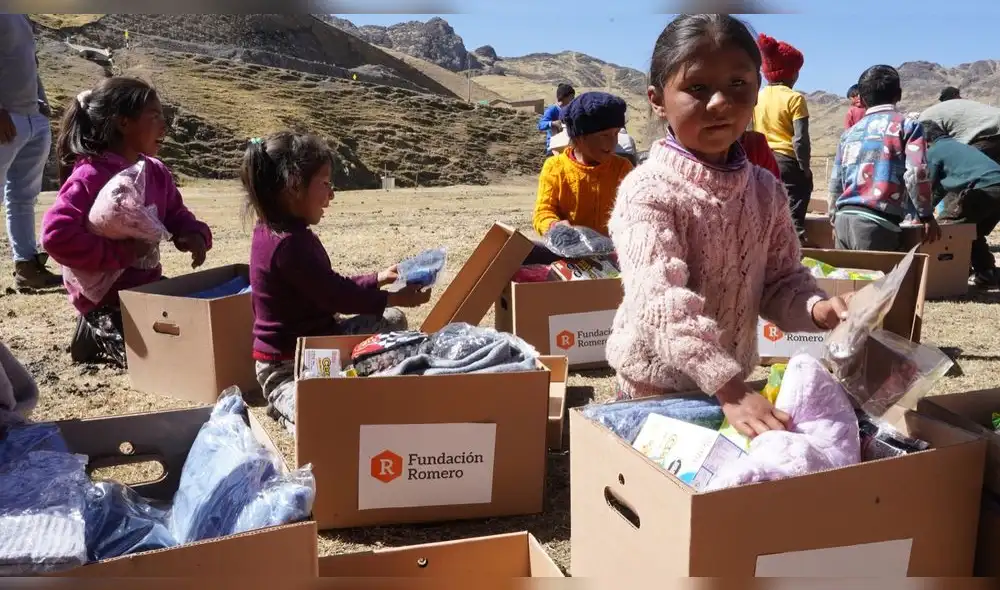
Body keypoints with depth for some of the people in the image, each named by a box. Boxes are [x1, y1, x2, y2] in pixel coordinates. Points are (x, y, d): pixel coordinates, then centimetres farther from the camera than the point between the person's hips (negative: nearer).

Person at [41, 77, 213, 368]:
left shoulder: (157, 173, 3)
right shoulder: (90, 177, -22)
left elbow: (176, 215, 14)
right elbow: (56, 234, -31)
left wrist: (195, 234, -11)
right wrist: (122, 252, -29)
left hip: (148, 285, 8)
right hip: (106, 297, -8)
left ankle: (101, 332, 22)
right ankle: (98, 335, 11)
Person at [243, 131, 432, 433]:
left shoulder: (275, 230, 7)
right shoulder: (289, 243, -26)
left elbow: (329, 286, 17)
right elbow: (336, 296, -22)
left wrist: (377, 279, 14)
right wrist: (396, 298, -12)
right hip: (287, 365, -11)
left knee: (393, 321, 14)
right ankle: (286, 402, 0)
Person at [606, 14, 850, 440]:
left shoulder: (766, 190, -1)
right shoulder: (649, 191, -21)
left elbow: (780, 281, 5)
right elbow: (663, 302, -30)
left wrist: (816, 309, -17)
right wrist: (729, 389, -37)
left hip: (732, 380, 5)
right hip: (655, 386, -5)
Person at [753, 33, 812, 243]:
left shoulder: (757, 98, 7)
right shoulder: (794, 98, -9)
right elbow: (800, 139, -13)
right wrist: (805, 168, -5)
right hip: (788, 162, -6)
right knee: (793, 217, -4)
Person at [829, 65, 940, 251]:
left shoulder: (850, 132, 21)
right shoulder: (907, 125, 5)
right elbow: (916, 174, -6)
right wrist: (926, 216, 4)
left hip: (844, 218, 5)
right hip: (877, 222, -5)